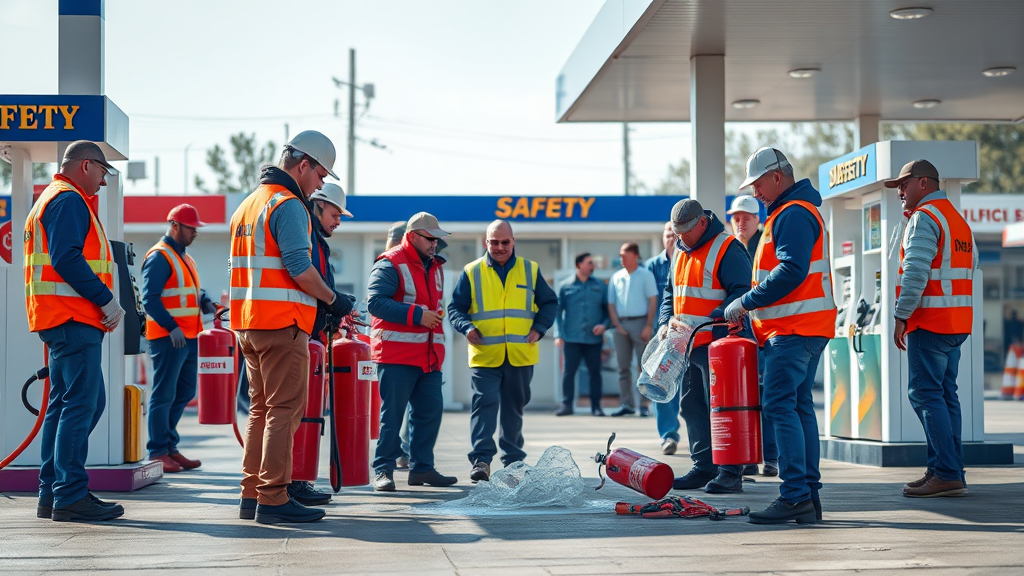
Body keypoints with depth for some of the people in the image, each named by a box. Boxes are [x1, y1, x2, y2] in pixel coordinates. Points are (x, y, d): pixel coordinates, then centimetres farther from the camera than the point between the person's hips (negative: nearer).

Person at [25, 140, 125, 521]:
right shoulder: (69, 200, -9)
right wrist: (106, 300, -17)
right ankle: (70, 496, -11)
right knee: (80, 404, -11)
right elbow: (67, 259, -21)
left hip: (66, 320, 11)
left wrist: (100, 303, 15)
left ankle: (52, 493, 16)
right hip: (74, 319, -11)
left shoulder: (53, 198, 25)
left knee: (65, 405, 13)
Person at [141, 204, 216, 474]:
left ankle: (169, 446, 23)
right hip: (168, 337, -10)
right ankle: (158, 452, 1)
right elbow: (150, 298, -18)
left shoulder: (184, 257, 19)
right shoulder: (159, 256, -11)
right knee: (164, 395, -4)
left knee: (185, 393, 14)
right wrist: (172, 327, -25)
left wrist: (204, 301, 6)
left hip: (188, 337, 10)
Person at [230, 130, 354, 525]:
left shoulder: (248, 204, 20)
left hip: (247, 322, 10)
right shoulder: (288, 205, -11)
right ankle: (273, 499, -8)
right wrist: (333, 299, -5)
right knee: (284, 410, -7)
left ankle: (252, 495, 15)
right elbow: (299, 268, -19)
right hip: (282, 324, -9)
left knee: (261, 409, 14)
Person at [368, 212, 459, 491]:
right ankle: (383, 470, 0)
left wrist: (437, 313, 15)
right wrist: (416, 315, -20)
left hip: (430, 354, 8)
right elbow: (376, 302, -19)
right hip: (396, 354, -8)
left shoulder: (435, 266, 18)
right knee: (393, 413, -6)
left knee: (430, 410, 8)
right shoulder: (390, 264, -8)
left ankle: (422, 467, 17)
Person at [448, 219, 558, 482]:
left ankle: (513, 459, 22)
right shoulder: (472, 272, 3)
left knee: (514, 407, 12)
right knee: (484, 403, -12)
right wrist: (467, 327, -14)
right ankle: (481, 459, -13)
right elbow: (456, 308, 5)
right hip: (484, 355, -2)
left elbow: (550, 302, 15)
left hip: (521, 355, 2)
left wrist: (539, 328, 0)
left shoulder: (530, 270, 8)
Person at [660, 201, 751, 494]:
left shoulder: (727, 250, -11)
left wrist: (711, 322, -26)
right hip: (686, 345, 9)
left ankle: (730, 472, -4)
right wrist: (667, 320, 8)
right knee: (691, 407, 12)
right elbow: (670, 291, 26)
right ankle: (703, 467, 19)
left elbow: (741, 293, -18)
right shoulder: (680, 252, 17)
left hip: (716, 344, -9)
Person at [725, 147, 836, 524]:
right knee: (799, 407, 10)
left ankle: (795, 496, -16)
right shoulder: (797, 212, 23)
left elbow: (791, 270, -23)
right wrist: (751, 317, 19)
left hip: (793, 330, -11)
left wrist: (746, 302, -17)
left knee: (780, 407, -13)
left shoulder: (792, 215, -11)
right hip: (804, 328, 11)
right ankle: (809, 494, 11)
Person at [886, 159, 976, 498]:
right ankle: (946, 471, 12)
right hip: (957, 323, 10)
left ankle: (947, 474, -14)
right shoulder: (958, 220, 20)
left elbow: (916, 271, -19)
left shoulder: (924, 218, -10)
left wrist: (901, 317, -18)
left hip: (930, 321, -10)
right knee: (945, 394, 11)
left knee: (925, 394, -9)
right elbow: (970, 267, 20)